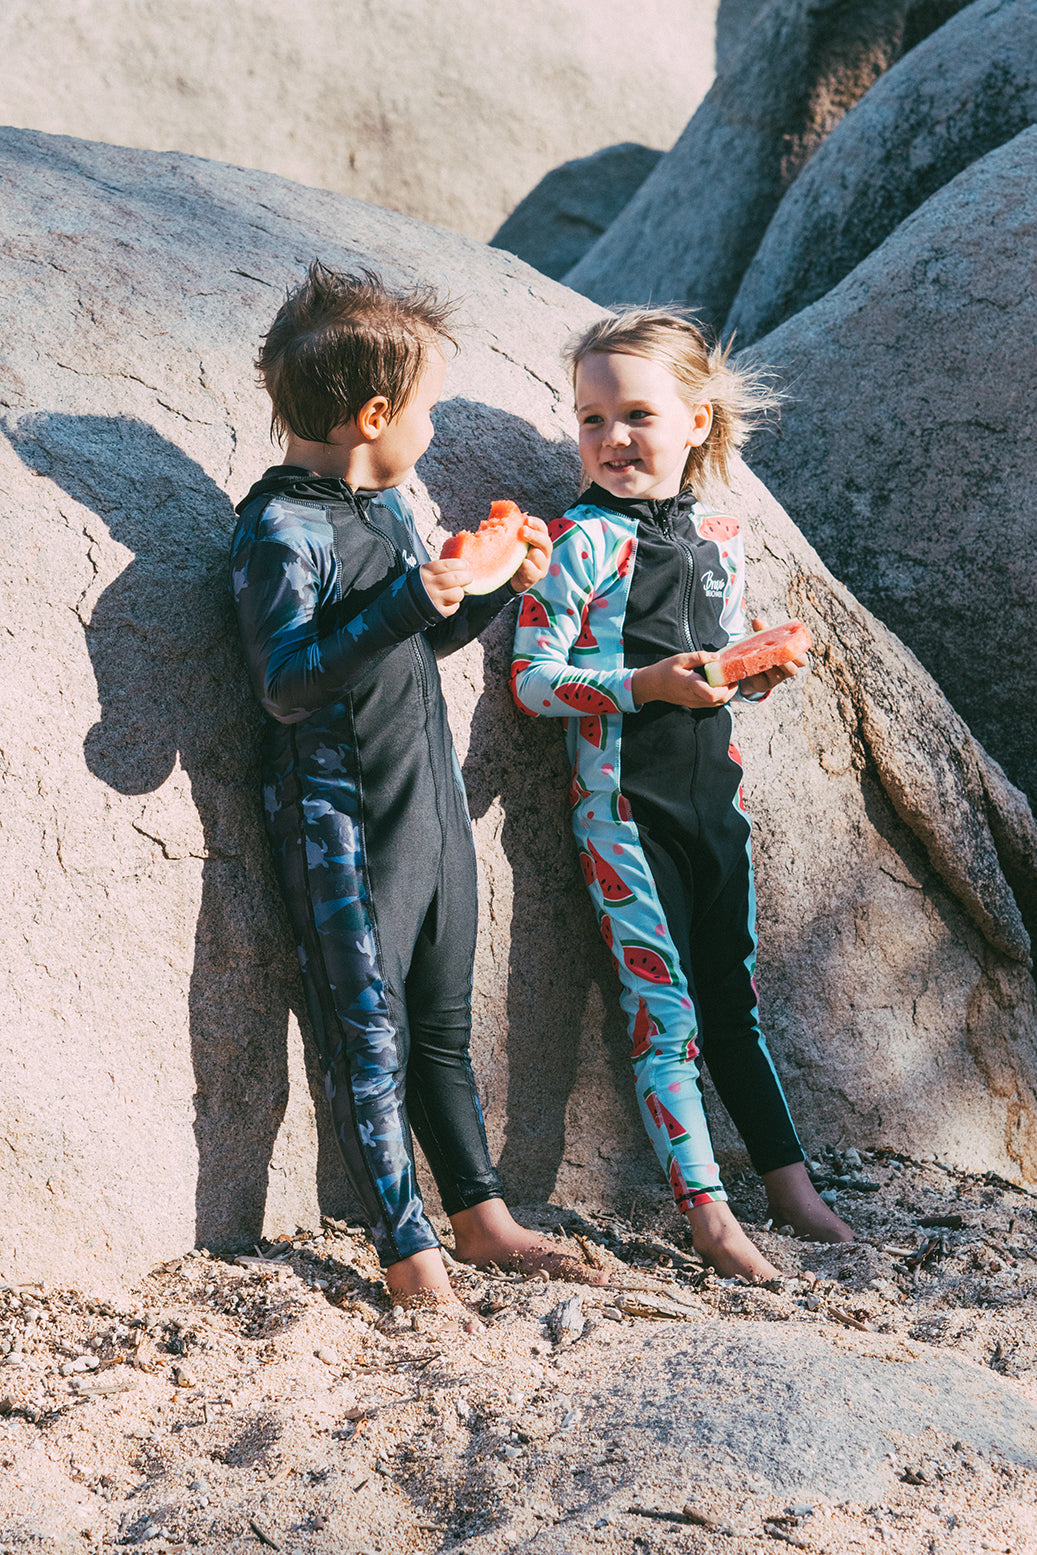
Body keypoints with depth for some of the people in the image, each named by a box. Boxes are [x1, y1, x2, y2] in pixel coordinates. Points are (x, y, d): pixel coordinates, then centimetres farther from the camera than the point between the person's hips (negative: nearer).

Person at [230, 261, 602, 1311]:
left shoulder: (388, 506, 11)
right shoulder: (280, 529, -17)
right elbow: (287, 685, -25)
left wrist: (500, 585, 9)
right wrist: (405, 603, -32)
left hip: (430, 805, 8)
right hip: (341, 825, -8)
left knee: (442, 1025, 16)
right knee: (369, 1037, -1)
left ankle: (480, 1217, 26)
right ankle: (408, 1253, 6)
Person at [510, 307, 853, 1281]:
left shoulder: (722, 540, 7)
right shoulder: (578, 543, -11)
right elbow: (531, 682, -13)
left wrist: (760, 672, -3)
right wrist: (646, 685, -22)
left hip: (712, 796, 5)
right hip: (624, 808, -5)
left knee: (732, 997, 15)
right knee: (663, 1009, -3)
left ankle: (790, 1184, 23)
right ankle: (707, 1215, 3)